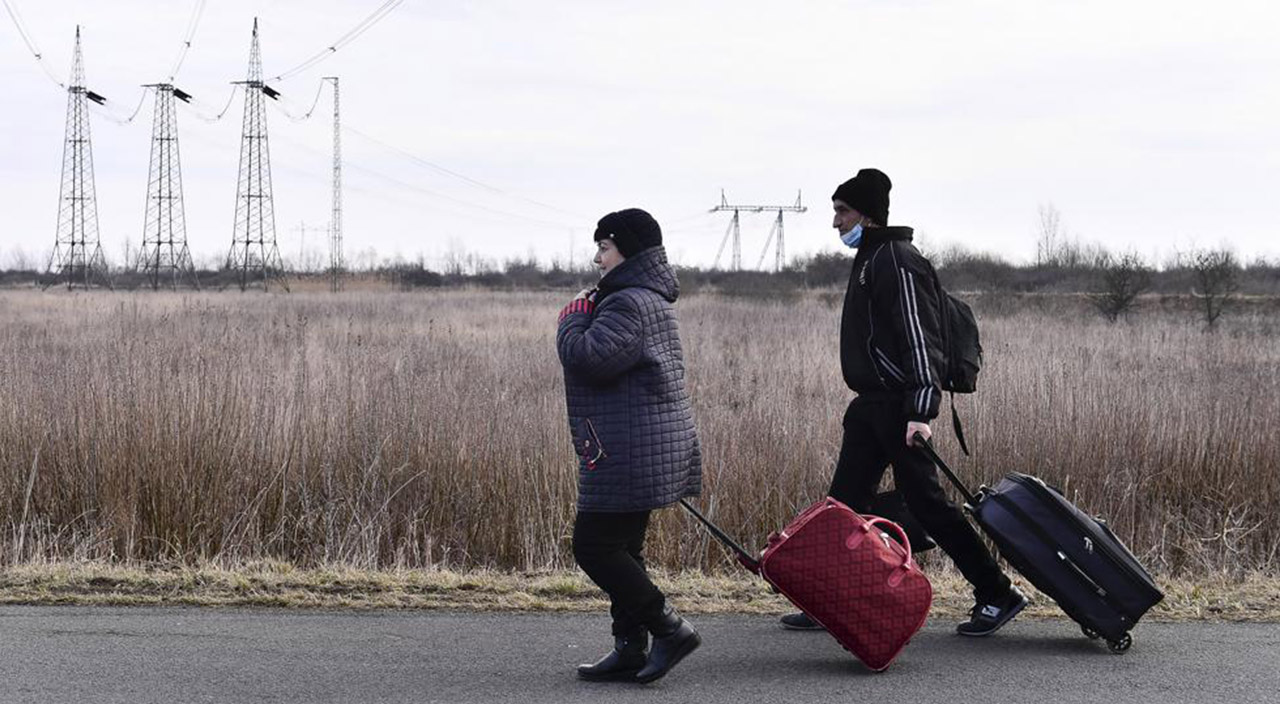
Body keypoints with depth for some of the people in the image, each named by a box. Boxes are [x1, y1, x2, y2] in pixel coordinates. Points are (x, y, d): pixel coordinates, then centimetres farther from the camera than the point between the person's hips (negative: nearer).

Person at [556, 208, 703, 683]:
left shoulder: (629, 304, -16)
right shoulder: (648, 300, 19)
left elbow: (588, 358, -24)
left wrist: (572, 320, -9)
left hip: (630, 455, -11)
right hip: (632, 454, 11)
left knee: (594, 546, -8)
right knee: (621, 548, 14)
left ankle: (669, 630, -4)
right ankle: (631, 650, 18)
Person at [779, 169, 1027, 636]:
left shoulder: (897, 263, -14)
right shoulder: (870, 259, 17)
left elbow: (919, 338, -21)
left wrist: (920, 410, -27)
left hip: (899, 405, -10)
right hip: (872, 405, 10)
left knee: (924, 501, -7)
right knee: (845, 503, 9)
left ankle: (997, 595, 2)